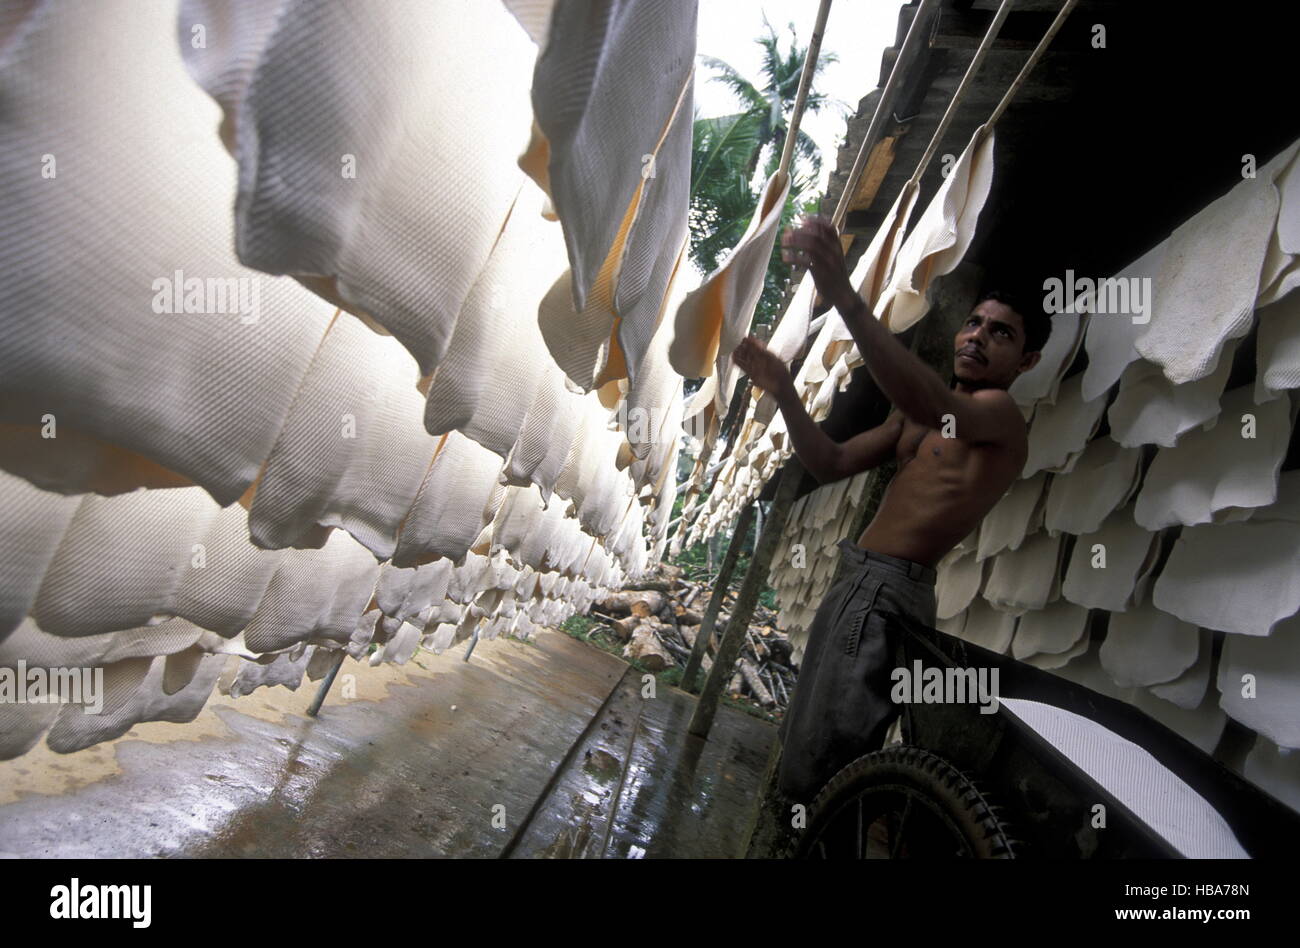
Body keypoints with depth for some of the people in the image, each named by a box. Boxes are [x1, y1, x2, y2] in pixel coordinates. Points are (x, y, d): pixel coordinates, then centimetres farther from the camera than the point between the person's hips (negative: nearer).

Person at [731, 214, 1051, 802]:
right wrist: (784, 393, -2)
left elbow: (936, 406, -33)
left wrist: (844, 297, -42)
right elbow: (830, 464, 14)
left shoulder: (1001, 416, -8)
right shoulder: (917, 417, 19)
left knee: (813, 778, -7)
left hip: (890, 593, -9)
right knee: (798, 746, 18)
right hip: (855, 584, 9)